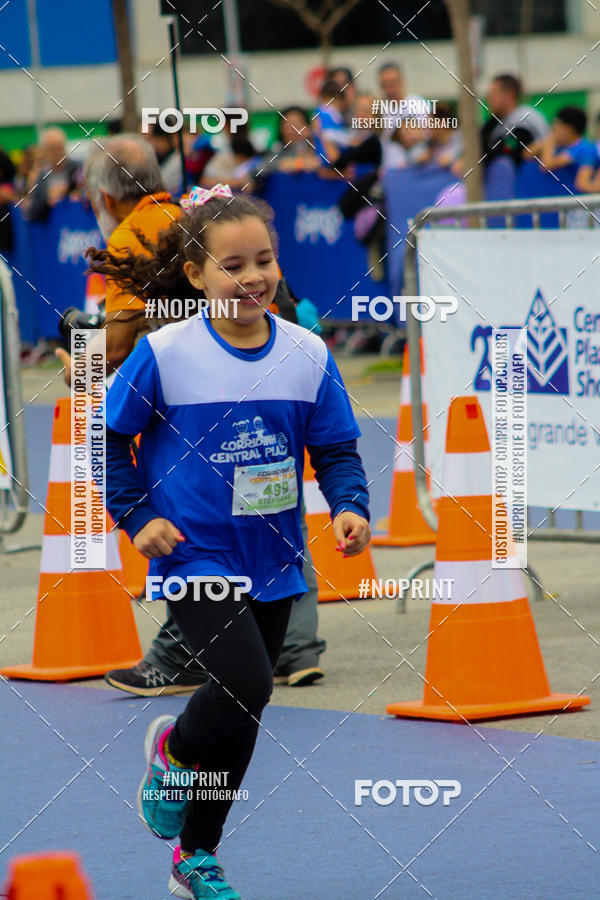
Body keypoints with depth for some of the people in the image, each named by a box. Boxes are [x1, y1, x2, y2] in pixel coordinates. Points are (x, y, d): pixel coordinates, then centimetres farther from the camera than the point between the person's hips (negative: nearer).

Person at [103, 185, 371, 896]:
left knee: (242, 715, 13)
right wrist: (137, 517, -7)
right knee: (244, 684, -23)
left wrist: (349, 505, -12)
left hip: (273, 562, 4)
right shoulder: (164, 353, -11)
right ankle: (172, 748, 11)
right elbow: (107, 435, -1)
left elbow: (336, 449, 5)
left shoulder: (308, 353, -2)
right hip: (194, 554, -4)